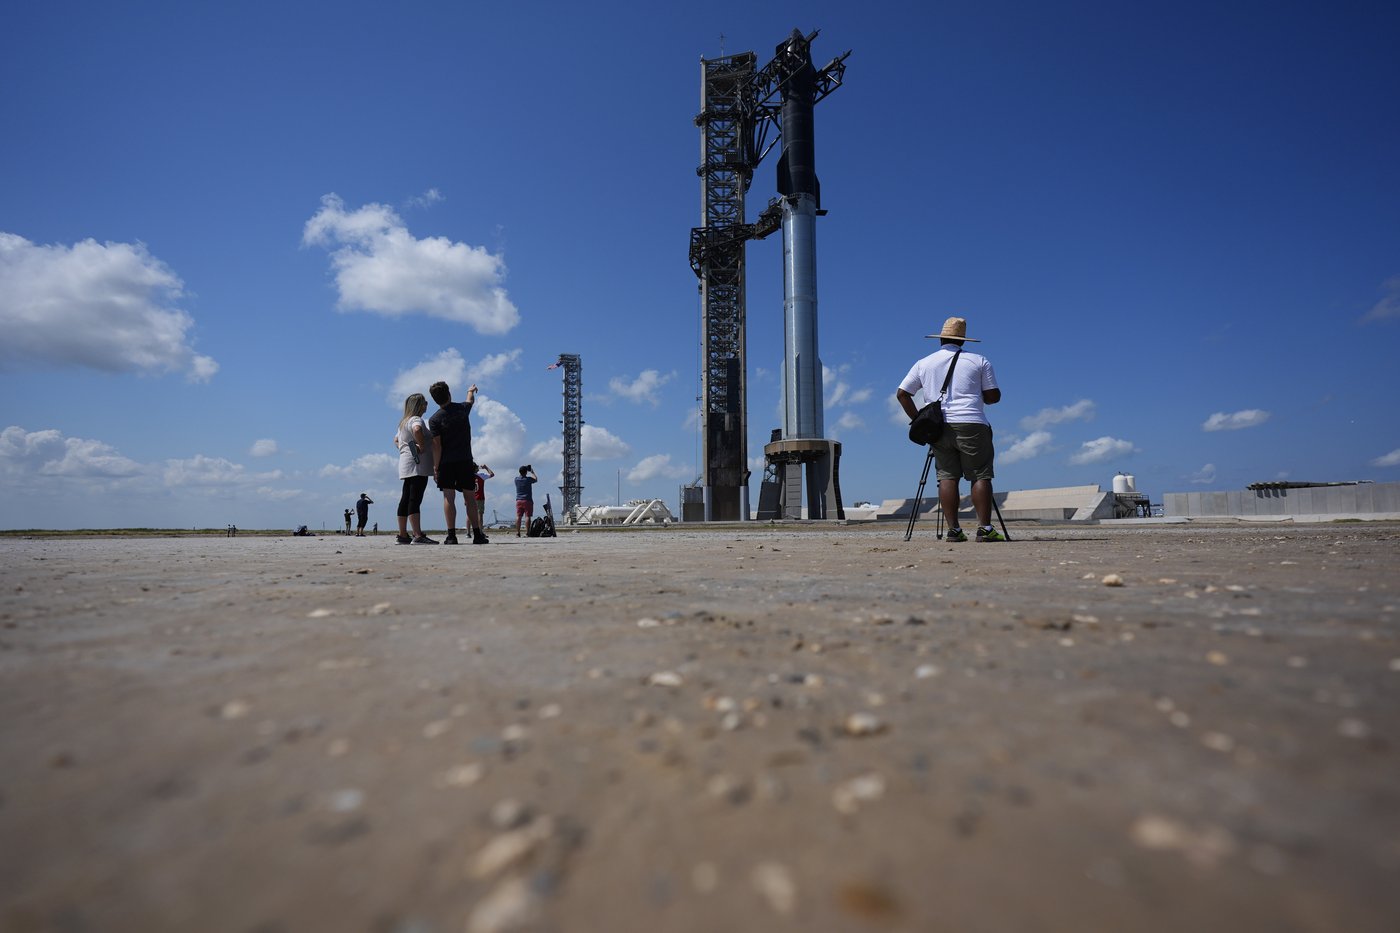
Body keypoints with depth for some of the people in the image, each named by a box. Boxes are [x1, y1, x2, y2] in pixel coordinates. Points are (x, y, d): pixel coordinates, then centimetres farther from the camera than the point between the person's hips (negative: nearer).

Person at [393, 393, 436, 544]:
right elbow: (417, 430, -32)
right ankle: (418, 536, -20)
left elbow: (396, 440, 35)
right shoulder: (416, 420, -8)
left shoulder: (404, 422, 23)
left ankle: (402, 535, 13)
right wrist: (422, 446, -21)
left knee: (406, 499, 10)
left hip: (407, 466, 10)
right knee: (415, 499, -15)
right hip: (418, 465, -10)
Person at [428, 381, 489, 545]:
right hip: (465, 461, 3)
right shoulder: (462, 408, 3)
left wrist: (436, 467, -4)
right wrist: (471, 390, 50)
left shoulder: (434, 419, -6)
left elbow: (437, 446, -10)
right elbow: (471, 400, 28)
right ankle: (477, 534, 5)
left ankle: (451, 535, -6)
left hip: (446, 463, -2)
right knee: (469, 497, 5)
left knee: (449, 498, -1)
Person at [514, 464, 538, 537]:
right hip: (527, 500, -4)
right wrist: (532, 472, 24)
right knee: (527, 516, -4)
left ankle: (517, 533, 1)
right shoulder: (528, 479, -8)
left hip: (518, 500, 4)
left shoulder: (516, 479, 2)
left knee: (518, 516, 3)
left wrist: (523, 470, 30)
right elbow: (536, 479, 13)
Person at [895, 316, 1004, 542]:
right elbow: (994, 396, 7)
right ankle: (984, 528, -6)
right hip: (972, 425, -2)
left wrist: (918, 420, 15)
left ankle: (953, 529, -1)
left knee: (947, 477, 3)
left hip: (939, 427, 3)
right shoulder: (979, 361, 8)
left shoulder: (923, 364, 13)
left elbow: (902, 394, 10)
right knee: (980, 476, 0)